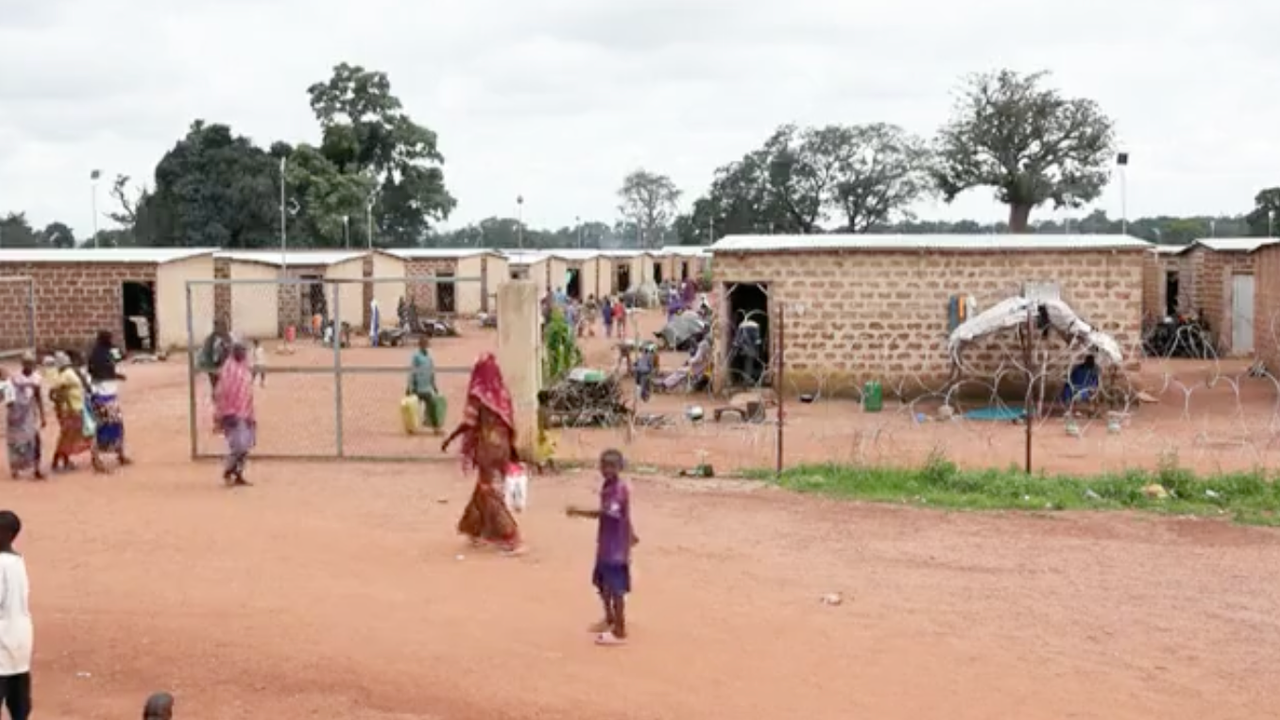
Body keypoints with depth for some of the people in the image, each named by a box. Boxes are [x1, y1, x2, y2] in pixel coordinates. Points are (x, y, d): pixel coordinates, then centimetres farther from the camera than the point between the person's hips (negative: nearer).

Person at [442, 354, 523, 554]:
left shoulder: (478, 394, -12)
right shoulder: (502, 392, 4)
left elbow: (468, 423, -15)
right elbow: (509, 422, 7)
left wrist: (449, 439, -3)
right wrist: (512, 449, 15)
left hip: (487, 447, -6)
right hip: (502, 445, 6)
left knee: (491, 493, -1)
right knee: (484, 489, 20)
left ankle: (510, 539, -6)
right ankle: (476, 530, 31)